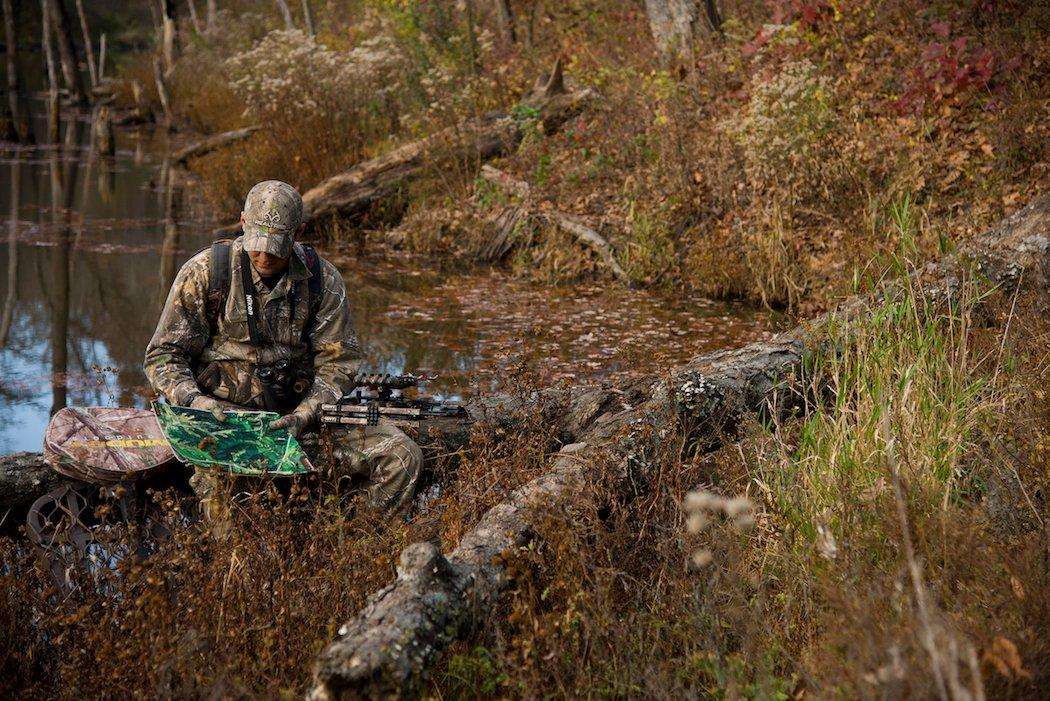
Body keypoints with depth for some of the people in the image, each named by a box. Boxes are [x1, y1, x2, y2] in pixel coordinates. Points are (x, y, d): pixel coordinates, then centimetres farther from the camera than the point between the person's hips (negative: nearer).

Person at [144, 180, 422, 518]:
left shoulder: (322, 280, 1)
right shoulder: (205, 273, -4)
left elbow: (337, 364, 3)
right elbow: (163, 356, 1)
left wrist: (304, 416, -15)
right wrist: (194, 401, -19)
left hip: (300, 411, 3)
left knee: (401, 455, -14)